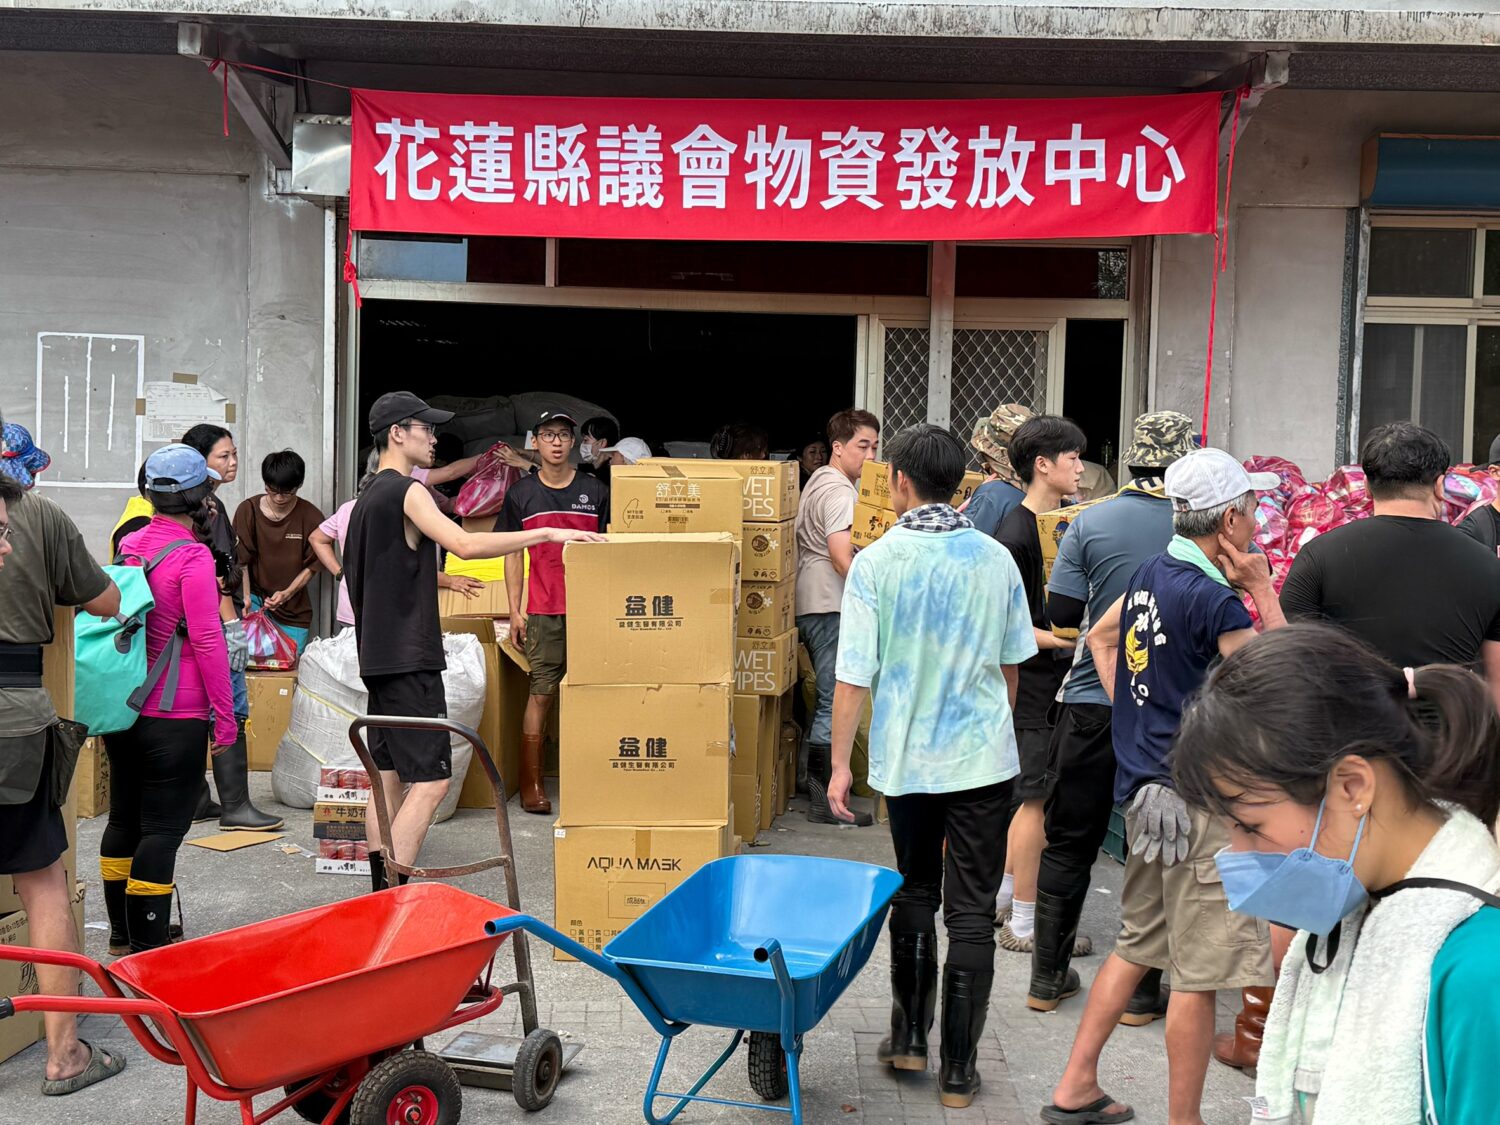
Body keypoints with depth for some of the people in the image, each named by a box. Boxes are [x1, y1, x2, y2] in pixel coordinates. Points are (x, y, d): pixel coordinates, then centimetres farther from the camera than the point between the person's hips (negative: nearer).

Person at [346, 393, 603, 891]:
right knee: (431, 779, -11)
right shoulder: (406, 492, -13)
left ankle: (380, 890, 16)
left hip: (379, 654, 11)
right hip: (408, 657, -11)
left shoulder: (369, 496, 18)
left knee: (389, 774, 12)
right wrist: (546, 533, -24)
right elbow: (465, 543, -27)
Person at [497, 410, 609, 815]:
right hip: (543, 609, -1)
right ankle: (531, 783, 3)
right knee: (542, 691, -2)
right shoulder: (521, 494, 8)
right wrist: (514, 609, 4)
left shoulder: (594, 490, 8)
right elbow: (514, 554, 10)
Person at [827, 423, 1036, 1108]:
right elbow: (1011, 664, 9)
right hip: (983, 757, 1)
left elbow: (854, 676, -11)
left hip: (907, 761, 0)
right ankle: (958, 1070, 10)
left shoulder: (876, 563, -10)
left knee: (914, 895, 19)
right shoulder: (995, 559, -2)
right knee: (971, 913, 6)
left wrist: (840, 763, -2)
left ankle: (909, 1038, 26)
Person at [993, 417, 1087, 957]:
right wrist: (1063, 639, -24)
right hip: (1034, 679, -9)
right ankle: (1023, 924, 8)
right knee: (1037, 796, -2)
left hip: (1062, 676, 9)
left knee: (1028, 792, 17)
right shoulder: (1016, 534, -17)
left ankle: (1004, 892, 31)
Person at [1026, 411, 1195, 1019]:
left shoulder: (1089, 523, -6)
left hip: (1092, 702, 1)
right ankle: (1142, 990, 18)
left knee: (1068, 841, 12)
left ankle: (1048, 978, 21)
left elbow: (1061, 612, -5)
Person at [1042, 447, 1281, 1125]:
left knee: (1138, 944, 20)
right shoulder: (1216, 599, -19)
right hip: (1199, 801, -9)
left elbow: (1101, 637, 23)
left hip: (1145, 788, 9)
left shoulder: (1152, 574, 7)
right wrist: (1265, 593, -10)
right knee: (1198, 971, 2)